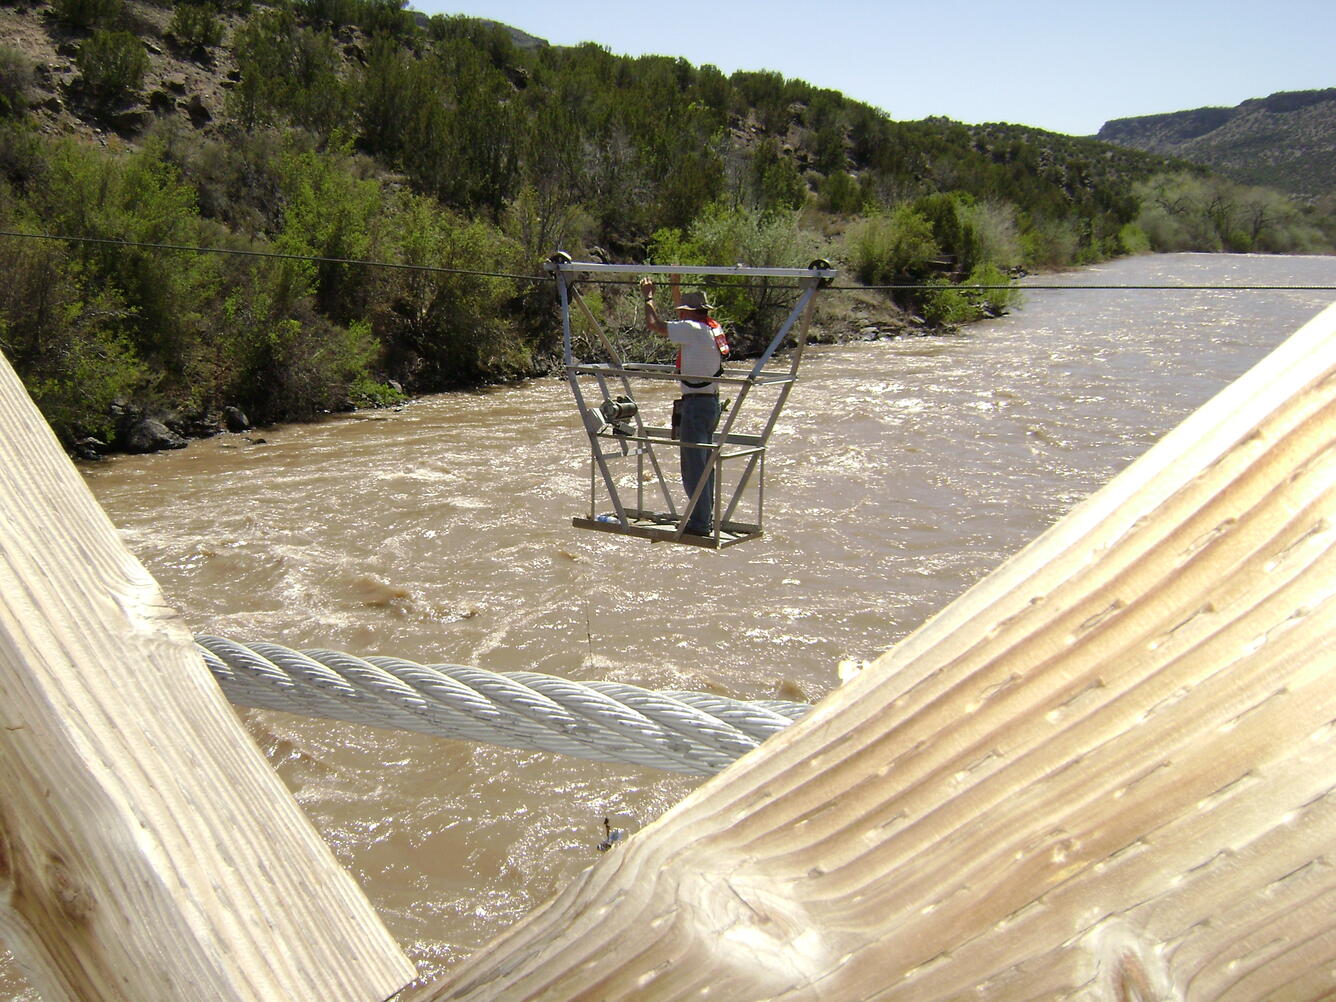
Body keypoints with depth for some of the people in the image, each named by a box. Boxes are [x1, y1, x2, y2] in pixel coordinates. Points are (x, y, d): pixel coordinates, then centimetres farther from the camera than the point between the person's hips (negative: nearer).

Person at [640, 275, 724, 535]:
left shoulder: (693, 329, -14)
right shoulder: (713, 328, 12)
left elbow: (654, 324, -10)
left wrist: (648, 297, 5)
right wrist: (675, 283, 31)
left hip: (696, 404, -10)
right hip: (712, 403, 10)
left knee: (693, 467, -6)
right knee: (704, 464, 16)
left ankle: (700, 524, -5)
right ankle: (707, 518, 23)